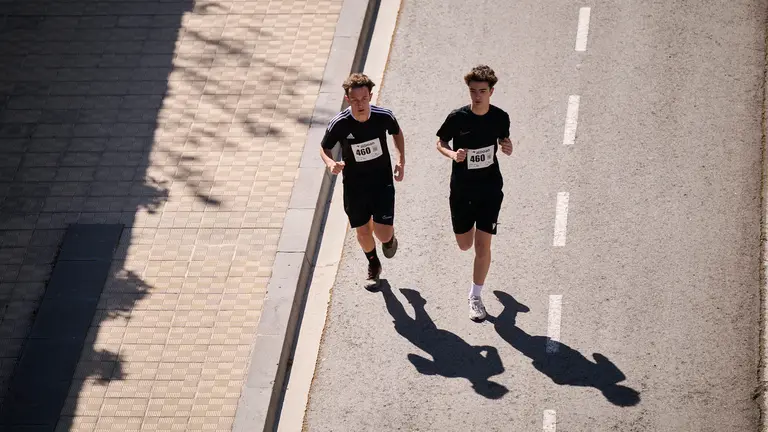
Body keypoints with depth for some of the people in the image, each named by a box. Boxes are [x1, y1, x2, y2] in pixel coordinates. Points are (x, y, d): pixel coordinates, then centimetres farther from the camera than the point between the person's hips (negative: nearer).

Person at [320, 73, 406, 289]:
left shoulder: (384, 116, -18)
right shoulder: (339, 124, -21)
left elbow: (397, 133, 6)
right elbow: (325, 149, -4)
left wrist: (401, 160, -4)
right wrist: (331, 163, -26)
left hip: (382, 182, 0)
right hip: (354, 186, 1)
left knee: (383, 234, -8)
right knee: (363, 231, 14)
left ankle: (390, 238, 33)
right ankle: (373, 265, 46)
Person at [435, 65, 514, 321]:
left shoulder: (500, 117, -9)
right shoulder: (457, 117, -14)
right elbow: (440, 143, -1)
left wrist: (507, 147, -13)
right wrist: (453, 154, -23)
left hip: (490, 188, 0)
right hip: (461, 189, 0)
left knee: (482, 245, -4)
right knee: (465, 245, 14)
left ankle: (475, 297, 13)